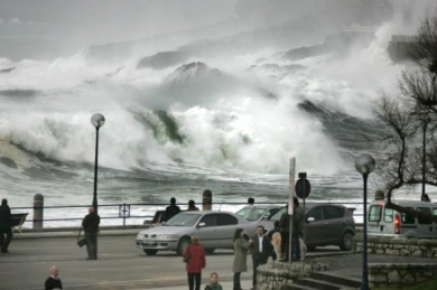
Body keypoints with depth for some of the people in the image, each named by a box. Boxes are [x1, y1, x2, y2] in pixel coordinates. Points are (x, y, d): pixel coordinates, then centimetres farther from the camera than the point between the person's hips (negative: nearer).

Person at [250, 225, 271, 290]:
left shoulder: (266, 238, 4)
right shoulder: (254, 238, 5)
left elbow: (269, 247, 6)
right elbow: (251, 246, 8)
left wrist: (267, 254, -3)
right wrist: (253, 253, -5)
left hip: (263, 256, 0)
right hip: (256, 256, 0)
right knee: (255, 271, 0)